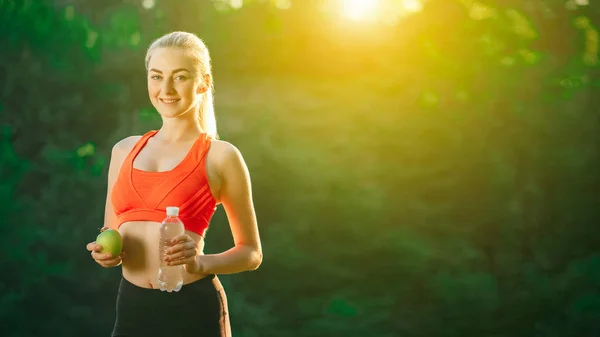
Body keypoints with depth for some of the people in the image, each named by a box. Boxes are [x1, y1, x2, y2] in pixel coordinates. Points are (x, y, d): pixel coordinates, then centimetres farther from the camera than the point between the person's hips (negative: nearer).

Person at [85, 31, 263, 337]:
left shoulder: (220, 156, -3)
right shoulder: (124, 150, 9)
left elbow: (251, 253, 2)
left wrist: (200, 263, -16)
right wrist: (106, 253, -3)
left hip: (192, 310, -4)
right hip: (132, 307, 4)